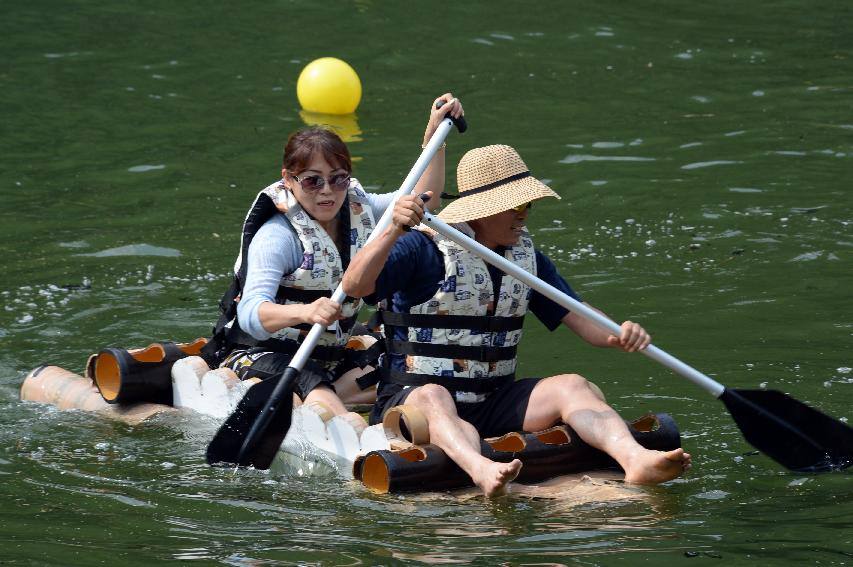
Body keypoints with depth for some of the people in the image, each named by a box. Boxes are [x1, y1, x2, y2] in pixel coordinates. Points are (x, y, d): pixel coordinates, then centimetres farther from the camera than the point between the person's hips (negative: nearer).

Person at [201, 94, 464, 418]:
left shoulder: (357, 210, 5)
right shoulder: (276, 236, -18)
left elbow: (421, 198, 12)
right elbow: (251, 314, -31)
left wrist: (434, 135, -1)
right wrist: (304, 312, -52)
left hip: (328, 355, 8)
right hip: (260, 352, -8)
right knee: (318, 396, -37)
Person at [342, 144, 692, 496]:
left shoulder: (526, 257, 12)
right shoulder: (423, 248, -8)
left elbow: (582, 321, 7)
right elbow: (353, 286, -22)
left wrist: (619, 336, -16)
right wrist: (393, 233, -38)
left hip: (492, 404, 6)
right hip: (410, 398, -6)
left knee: (571, 386, -18)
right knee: (433, 397, -40)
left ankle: (635, 459, -45)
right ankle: (482, 471, -70)